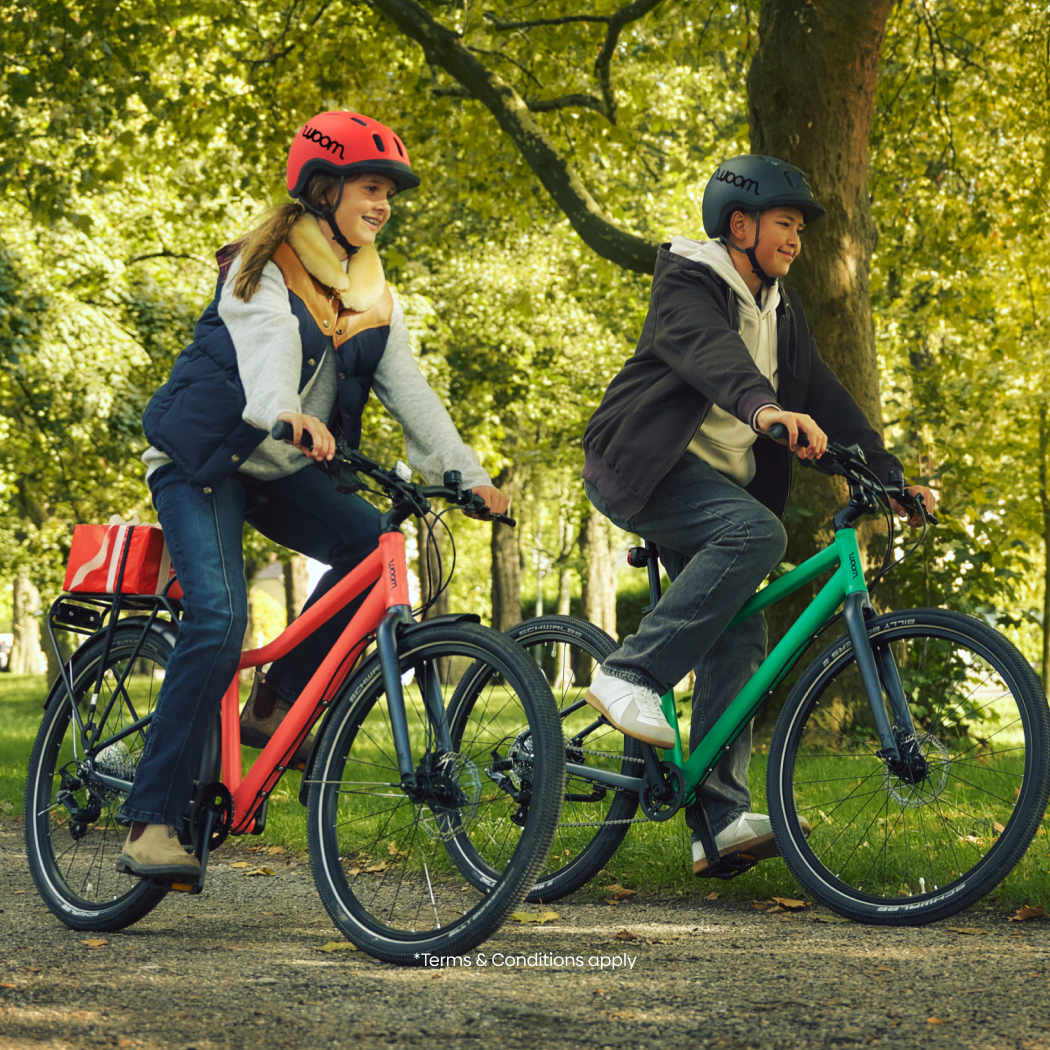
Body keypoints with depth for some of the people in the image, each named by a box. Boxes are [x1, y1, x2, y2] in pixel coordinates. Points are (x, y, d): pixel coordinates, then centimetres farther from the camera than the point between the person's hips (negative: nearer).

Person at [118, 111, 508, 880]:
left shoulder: (371, 291, 9)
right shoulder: (265, 264, -10)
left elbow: (407, 386, 2)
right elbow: (266, 346, -30)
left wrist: (466, 472, -11)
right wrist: (287, 415, -51)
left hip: (280, 469, 7)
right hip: (203, 457, -6)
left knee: (372, 542, -19)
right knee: (218, 620, -23)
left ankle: (274, 707, -2)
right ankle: (151, 823, -19)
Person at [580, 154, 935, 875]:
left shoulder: (780, 308, 17)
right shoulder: (689, 281, -8)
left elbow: (826, 396, 16)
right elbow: (704, 346, -30)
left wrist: (890, 474, 5)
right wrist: (762, 405, -50)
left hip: (717, 483, 8)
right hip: (642, 466, -8)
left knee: (740, 638, -6)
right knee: (757, 533, -33)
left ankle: (720, 817, -8)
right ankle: (631, 675, -30)